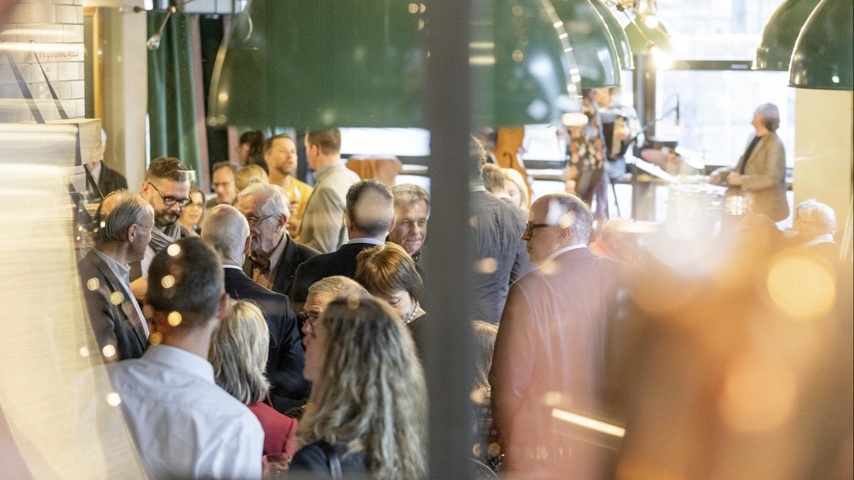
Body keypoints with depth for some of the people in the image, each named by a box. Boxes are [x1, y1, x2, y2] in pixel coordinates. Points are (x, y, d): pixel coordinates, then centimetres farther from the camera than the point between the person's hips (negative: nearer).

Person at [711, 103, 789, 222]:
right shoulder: (753, 139, 13)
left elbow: (772, 178, -20)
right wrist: (721, 173, 2)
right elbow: (741, 168, 20)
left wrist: (741, 180, -22)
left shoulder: (775, 145, -13)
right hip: (747, 204, 7)